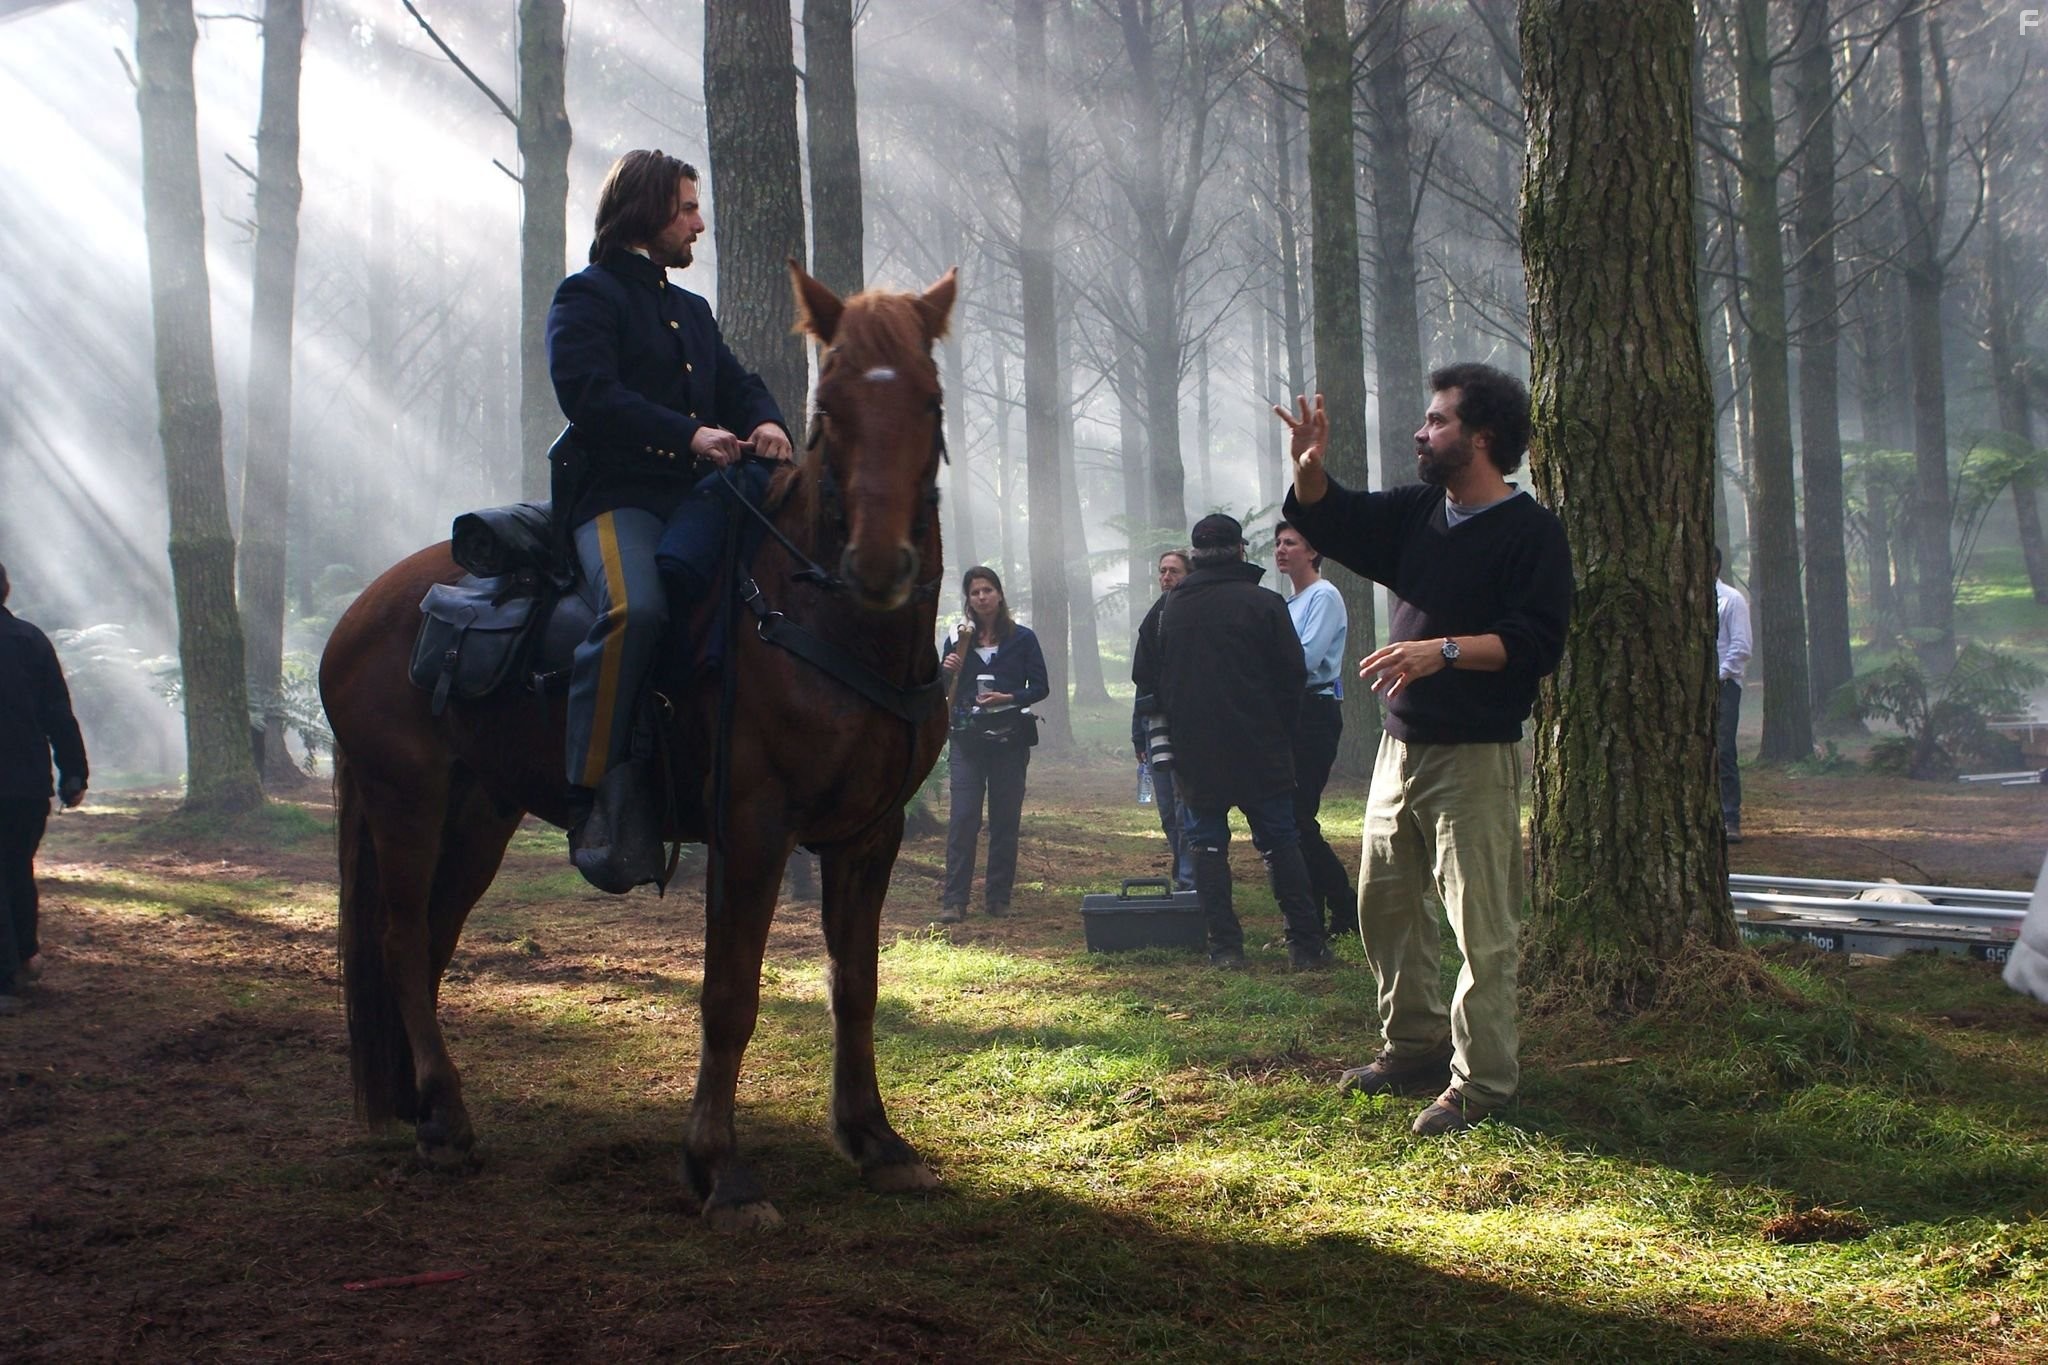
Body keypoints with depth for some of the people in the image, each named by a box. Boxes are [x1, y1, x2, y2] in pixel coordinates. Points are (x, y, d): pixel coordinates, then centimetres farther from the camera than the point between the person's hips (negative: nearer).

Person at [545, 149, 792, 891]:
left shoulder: (692, 311, 27)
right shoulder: (588, 296, 2)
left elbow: (737, 383, 19)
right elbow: (589, 395, -13)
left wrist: (766, 423, -6)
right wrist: (690, 436, -21)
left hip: (694, 494, 8)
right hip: (613, 495, -8)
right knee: (635, 606, -34)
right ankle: (594, 802, -33)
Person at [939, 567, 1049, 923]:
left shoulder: (1022, 638, 5)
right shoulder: (959, 639, 11)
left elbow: (1040, 687, 2)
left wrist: (1008, 698, -14)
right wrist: (946, 670, -7)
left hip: (1009, 741, -1)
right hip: (967, 740, 1)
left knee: (1005, 820, 2)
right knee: (962, 819, -8)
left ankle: (998, 896, 10)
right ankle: (954, 900, -9)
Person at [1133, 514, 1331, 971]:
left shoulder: (1169, 610, 2)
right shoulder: (1264, 604, -6)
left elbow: (1145, 677, 9)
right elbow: (1293, 674, -5)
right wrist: (1280, 731, 9)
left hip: (1195, 753, 1)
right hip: (1261, 751, -1)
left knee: (1208, 845, 7)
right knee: (1281, 845, 5)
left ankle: (1224, 946, 2)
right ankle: (1306, 945, 4)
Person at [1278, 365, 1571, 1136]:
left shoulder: (1531, 532, -10)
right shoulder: (1416, 513, 12)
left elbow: (1537, 643, -19)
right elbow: (1329, 522, 15)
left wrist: (1445, 651, -29)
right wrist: (1309, 468, -6)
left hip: (1476, 759, -8)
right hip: (1401, 747, 8)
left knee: (1481, 923, -6)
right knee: (1384, 904, 15)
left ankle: (1480, 1081, 0)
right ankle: (1415, 1046, 28)